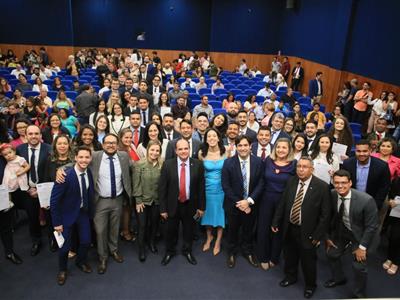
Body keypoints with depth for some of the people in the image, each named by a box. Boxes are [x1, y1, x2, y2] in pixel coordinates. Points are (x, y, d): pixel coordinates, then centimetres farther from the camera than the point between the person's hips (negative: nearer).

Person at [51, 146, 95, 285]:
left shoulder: (90, 173, -10)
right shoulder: (65, 176, -26)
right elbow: (54, 200, -20)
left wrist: (91, 211, 6)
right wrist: (57, 222, -16)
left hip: (84, 212, 4)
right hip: (67, 214, -4)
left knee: (86, 241, 9)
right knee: (65, 245, 6)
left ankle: (81, 261, 41)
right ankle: (62, 269, 35)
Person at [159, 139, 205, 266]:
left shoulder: (197, 165, -8)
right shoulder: (167, 165, -10)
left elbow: (201, 187, -3)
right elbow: (162, 188, -8)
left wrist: (201, 206, -2)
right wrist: (163, 208, -9)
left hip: (190, 205, 1)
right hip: (173, 205, -1)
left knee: (189, 230, 19)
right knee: (171, 231, 16)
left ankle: (187, 251, 45)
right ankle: (169, 252, 42)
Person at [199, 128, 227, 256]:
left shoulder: (226, 152, -10)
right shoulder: (202, 153, -6)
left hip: (222, 188, -1)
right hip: (208, 188, 1)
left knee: (220, 213, 11)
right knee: (208, 212, 15)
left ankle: (218, 241, 29)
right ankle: (209, 237, 39)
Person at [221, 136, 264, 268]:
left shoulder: (258, 162, -8)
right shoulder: (228, 163, -12)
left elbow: (260, 184, -8)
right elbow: (225, 186, -12)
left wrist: (249, 201, -16)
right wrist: (238, 202, -15)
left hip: (250, 204, 1)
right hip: (233, 204, -1)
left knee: (248, 230, 19)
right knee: (233, 230, 17)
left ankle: (248, 252, 43)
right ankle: (232, 253, 39)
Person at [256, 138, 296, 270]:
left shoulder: (294, 164, -8)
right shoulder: (268, 160, -2)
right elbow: (262, 179, 3)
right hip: (266, 199, 2)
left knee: (278, 230, 14)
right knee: (263, 228, 9)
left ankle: (274, 257, 35)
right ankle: (263, 257, 30)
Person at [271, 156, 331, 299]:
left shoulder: (322, 186, -16)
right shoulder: (291, 182, -3)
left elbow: (325, 214, -13)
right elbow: (282, 203, 4)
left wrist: (318, 234, -12)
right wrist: (276, 222, 4)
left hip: (307, 232, -4)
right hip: (289, 228, 4)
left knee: (308, 260, 14)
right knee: (289, 256, 22)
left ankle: (310, 285, 40)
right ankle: (290, 276, 49)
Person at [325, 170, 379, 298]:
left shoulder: (366, 200, -32)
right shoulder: (332, 195, -19)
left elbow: (372, 226, -21)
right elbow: (331, 217, -2)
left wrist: (362, 247, -16)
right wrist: (328, 237, 2)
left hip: (360, 235, -5)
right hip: (342, 232, 5)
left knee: (358, 266, -3)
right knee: (331, 254, 16)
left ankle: (359, 294, 27)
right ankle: (339, 278, 47)